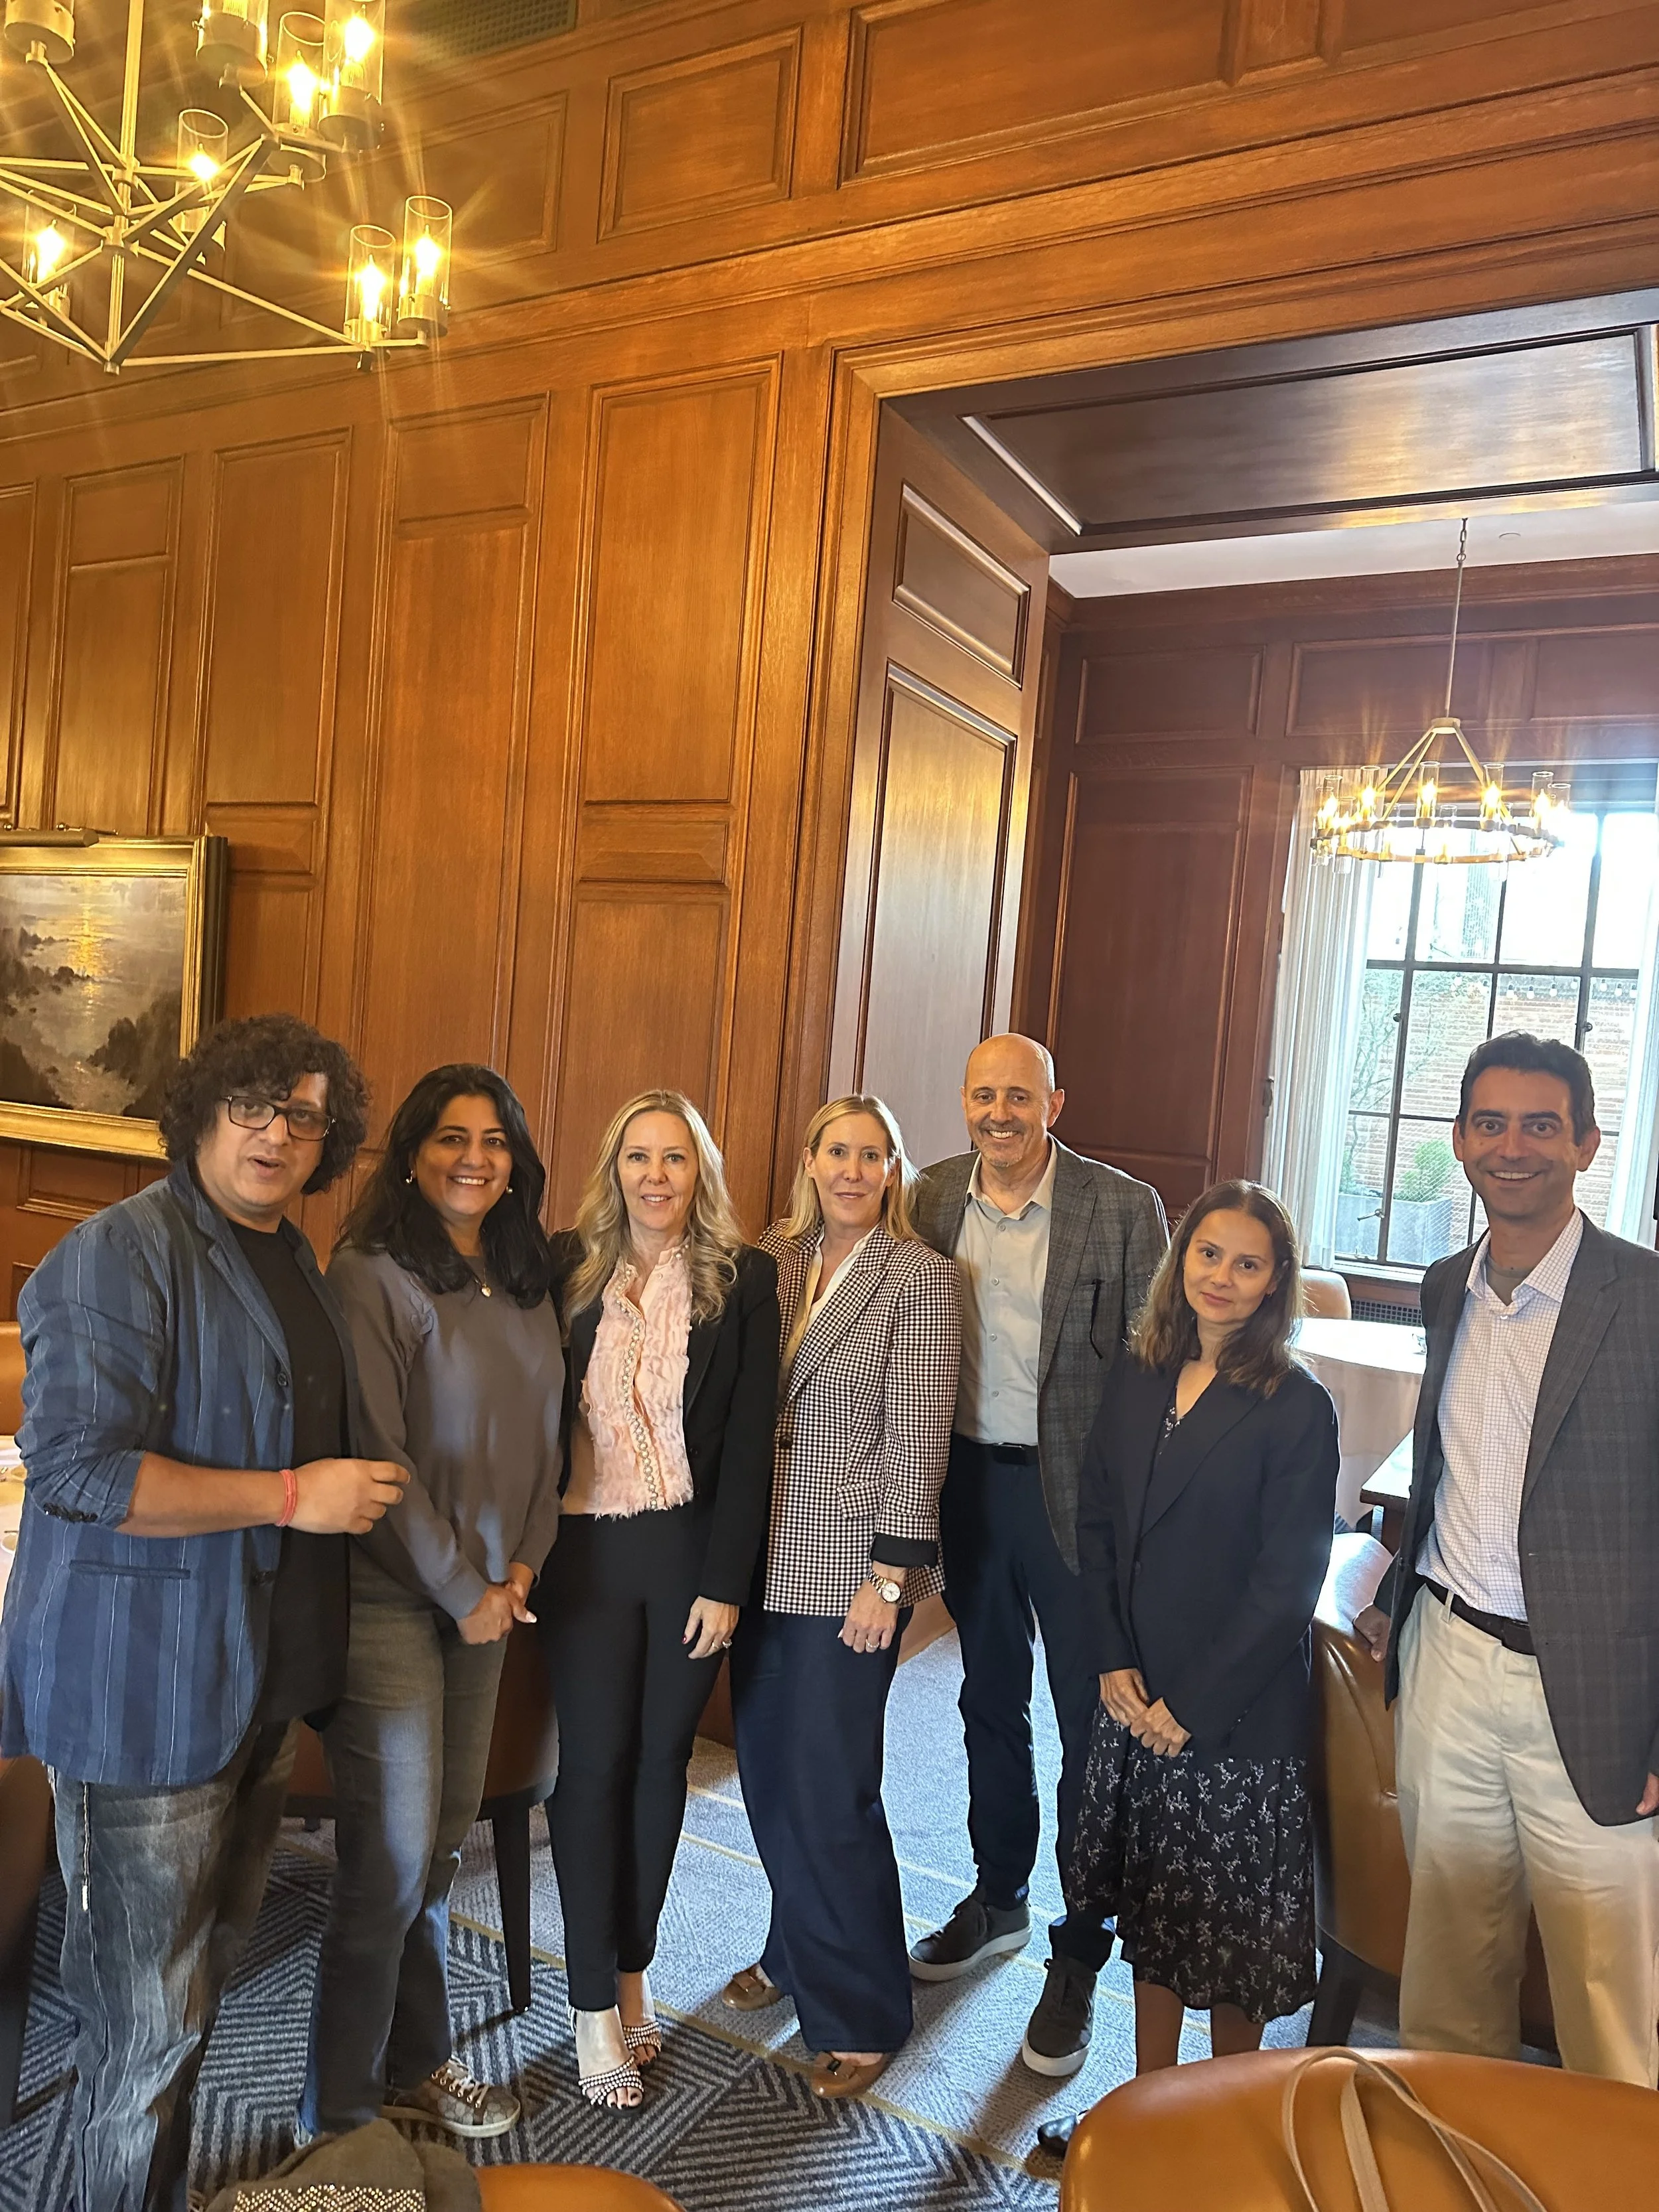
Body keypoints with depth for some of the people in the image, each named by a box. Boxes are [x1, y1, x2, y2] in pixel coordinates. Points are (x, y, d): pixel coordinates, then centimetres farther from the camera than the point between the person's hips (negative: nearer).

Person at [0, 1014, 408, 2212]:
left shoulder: (296, 1260, 10)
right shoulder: (122, 1252, -16)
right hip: (148, 1689, -9)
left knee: (210, 1964, 23)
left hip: (265, 1681, 9)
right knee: (151, 2011, 3)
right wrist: (295, 1497, -22)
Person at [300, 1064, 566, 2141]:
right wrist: (462, 1589, -12)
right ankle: (342, 2117, 22)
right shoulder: (372, 1274, -14)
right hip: (392, 1598, -6)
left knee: (445, 1841, 15)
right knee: (391, 1860, 2)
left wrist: (522, 1565, 0)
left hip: (488, 1596, 6)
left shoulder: (528, 1280, 7)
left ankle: (419, 2062, 34)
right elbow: (374, 1455, -17)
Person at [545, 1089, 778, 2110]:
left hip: (693, 1550, 0)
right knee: (595, 1764, 5)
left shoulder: (745, 1279, -3)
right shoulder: (568, 1268, -2)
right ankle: (596, 2007, 21)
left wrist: (724, 1583, -7)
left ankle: (635, 1969, 33)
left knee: (662, 1760, 12)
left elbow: (752, 1440, -4)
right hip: (589, 1549, 0)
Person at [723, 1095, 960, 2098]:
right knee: (769, 1769, 16)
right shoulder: (778, 1260, 6)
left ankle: (862, 2013, 22)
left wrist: (890, 1575, -14)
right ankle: (797, 1950, 40)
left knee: (829, 1789, 1)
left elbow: (917, 1438, -12)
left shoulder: (921, 1277, -9)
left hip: (848, 1568, -5)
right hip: (766, 1556, 6)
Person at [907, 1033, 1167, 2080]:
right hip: (967, 1479, 4)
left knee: (1093, 1724, 6)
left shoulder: (1125, 1208, -12)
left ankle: (1078, 1959, 26)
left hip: (1078, 1493, -4)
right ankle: (999, 1897, 43)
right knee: (991, 1701, 21)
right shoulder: (934, 1199, 0)